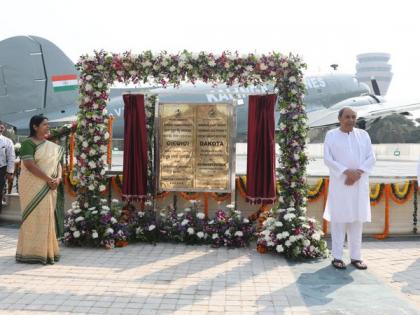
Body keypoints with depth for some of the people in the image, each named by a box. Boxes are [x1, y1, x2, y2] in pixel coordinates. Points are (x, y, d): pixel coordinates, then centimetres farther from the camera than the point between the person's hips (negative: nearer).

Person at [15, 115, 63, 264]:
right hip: (33, 187, -7)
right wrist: (49, 179, -18)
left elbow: (57, 163, 14)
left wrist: (58, 178, -6)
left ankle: (45, 250, 18)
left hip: (48, 188, 7)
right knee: (34, 217, -4)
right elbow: (30, 165, -18)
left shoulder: (52, 146, 14)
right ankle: (31, 252, 5)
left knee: (47, 217, 9)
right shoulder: (28, 143, -9)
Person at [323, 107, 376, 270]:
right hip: (339, 183, -2)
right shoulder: (331, 135, 3)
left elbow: (371, 158, 4)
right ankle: (337, 256, 3)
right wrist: (347, 172, -17)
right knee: (339, 218, -3)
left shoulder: (363, 135, 10)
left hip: (359, 183, 3)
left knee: (357, 218, 4)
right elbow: (328, 159, -6)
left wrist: (357, 173, -12)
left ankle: (356, 256, 12)